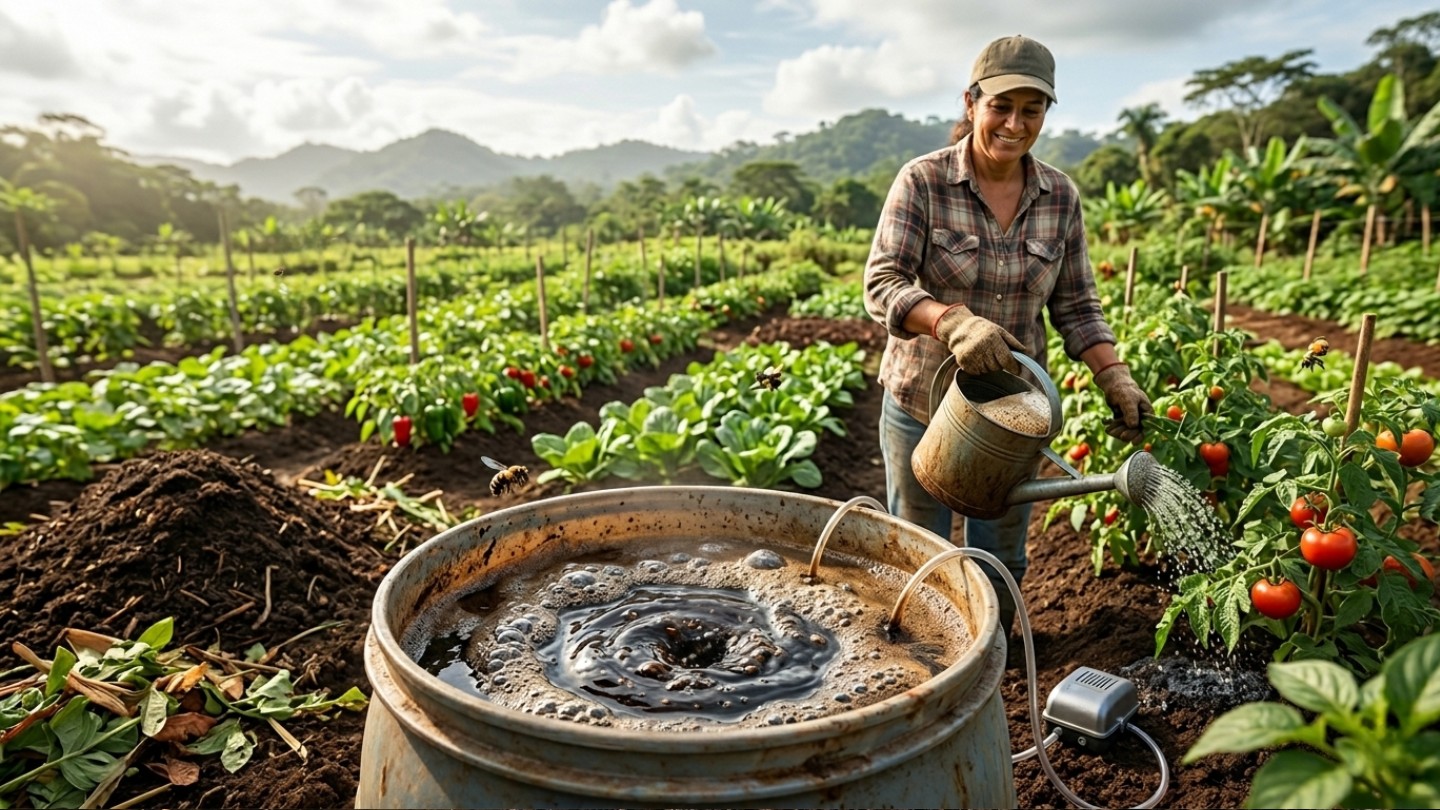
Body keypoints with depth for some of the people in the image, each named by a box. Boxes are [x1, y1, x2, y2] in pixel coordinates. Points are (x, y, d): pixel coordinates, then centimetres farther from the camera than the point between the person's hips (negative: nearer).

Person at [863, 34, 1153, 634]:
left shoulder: (1060, 197, 0)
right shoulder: (922, 182, -12)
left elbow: (1076, 306, 4)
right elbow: (881, 286, -19)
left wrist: (1115, 378, -12)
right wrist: (954, 321, -36)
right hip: (922, 404, -3)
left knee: (1001, 560, 17)